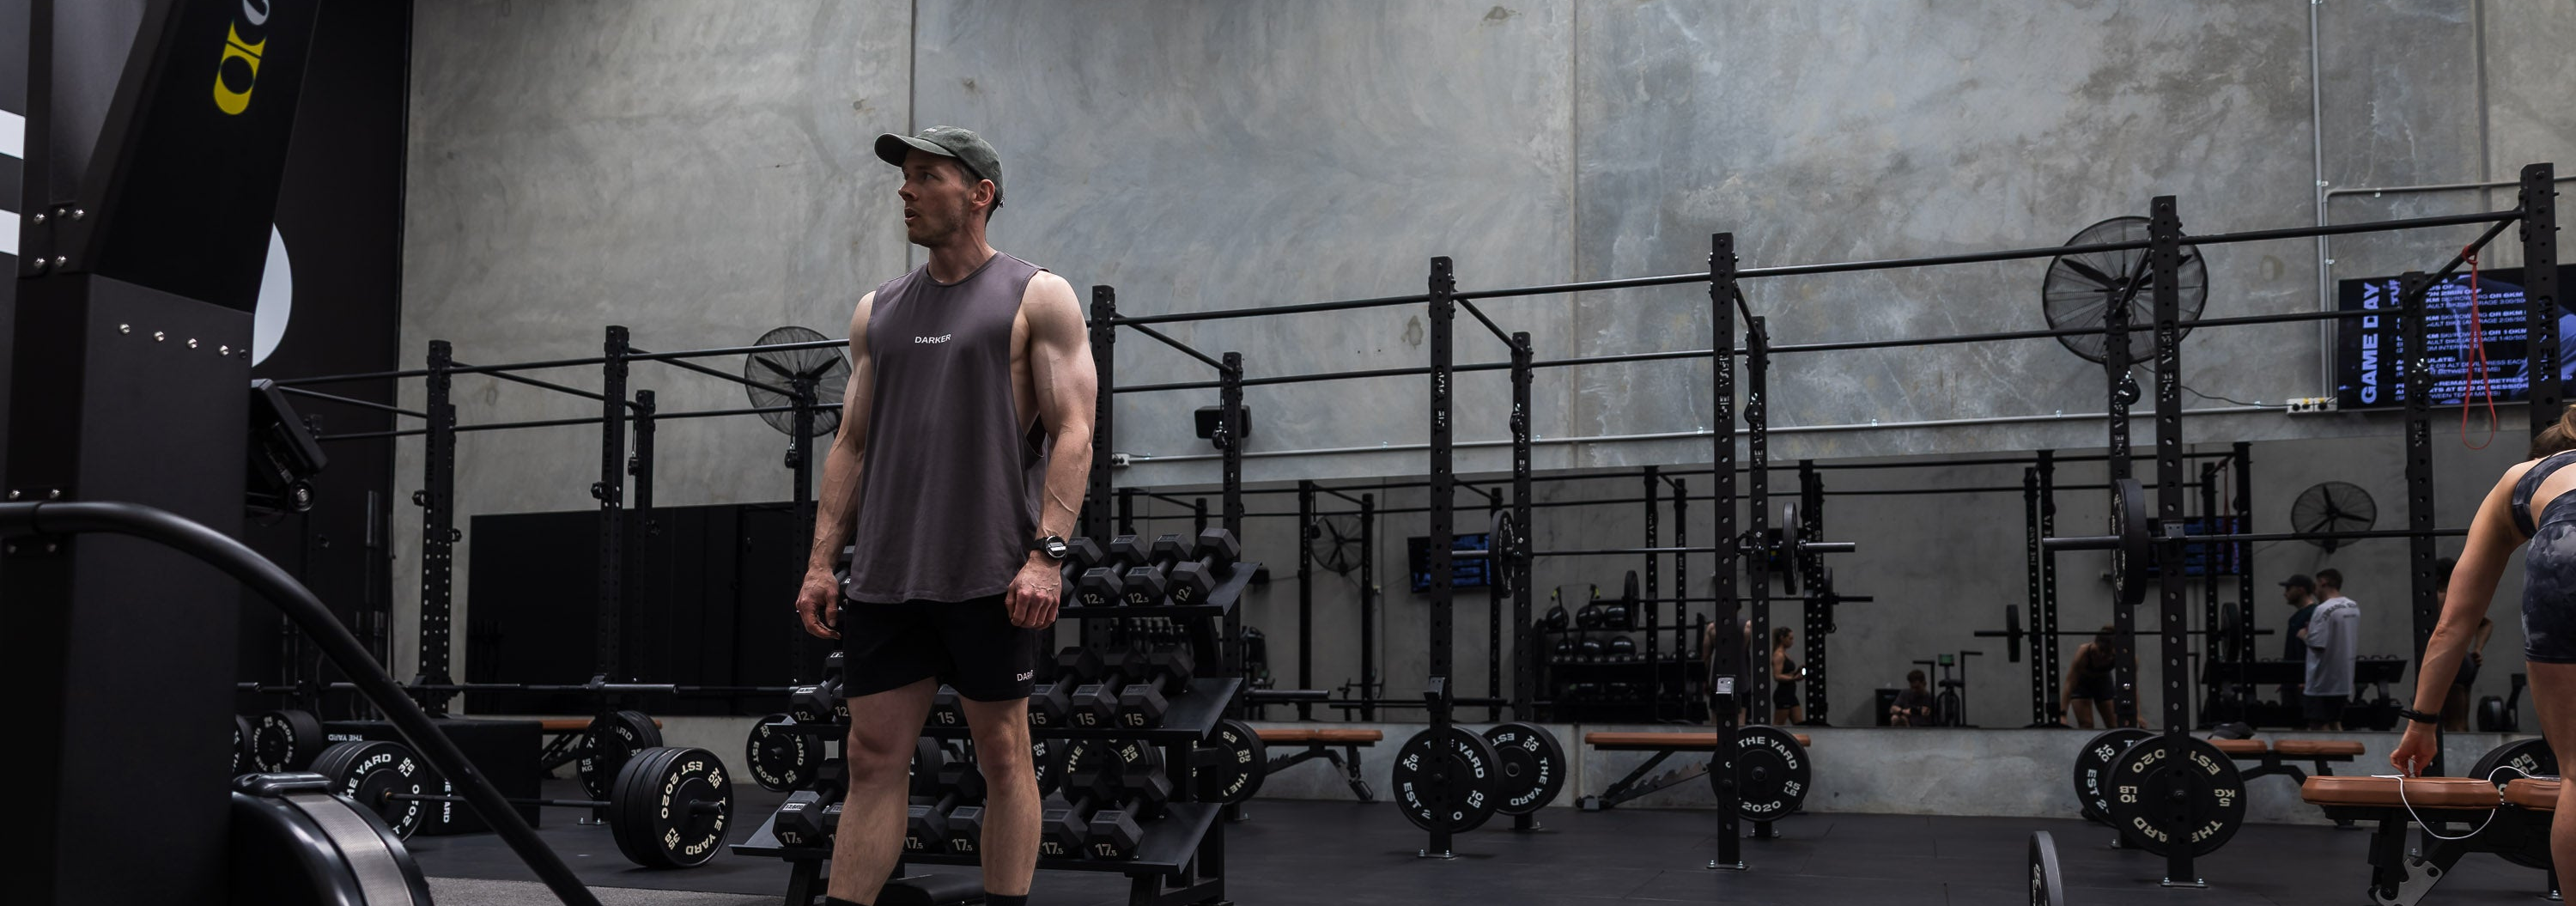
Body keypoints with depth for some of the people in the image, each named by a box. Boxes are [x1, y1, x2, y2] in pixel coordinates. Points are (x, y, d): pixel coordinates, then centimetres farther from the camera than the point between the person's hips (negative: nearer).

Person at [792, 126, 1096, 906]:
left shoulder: (1037, 298, 1)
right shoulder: (877, 312, 16)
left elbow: (1072, 432, -6)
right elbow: (852, 442, 17)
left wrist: (1048, 554, -17)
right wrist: (821, 562, 9)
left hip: (989, 575, -4)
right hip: (885, 577, 5)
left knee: (1003, 753, 4)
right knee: (873, 758, 3)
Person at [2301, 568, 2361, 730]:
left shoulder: (2324, 610, -18)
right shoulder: (2354, 608, 8)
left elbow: (2317, 644, -22)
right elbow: (2357, 644, 17)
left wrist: (2304, 635, -2)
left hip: (2322, 681, -8)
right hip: (2344, 680, 8)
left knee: (2318, 724, -3)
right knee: (2335, 723, 16)